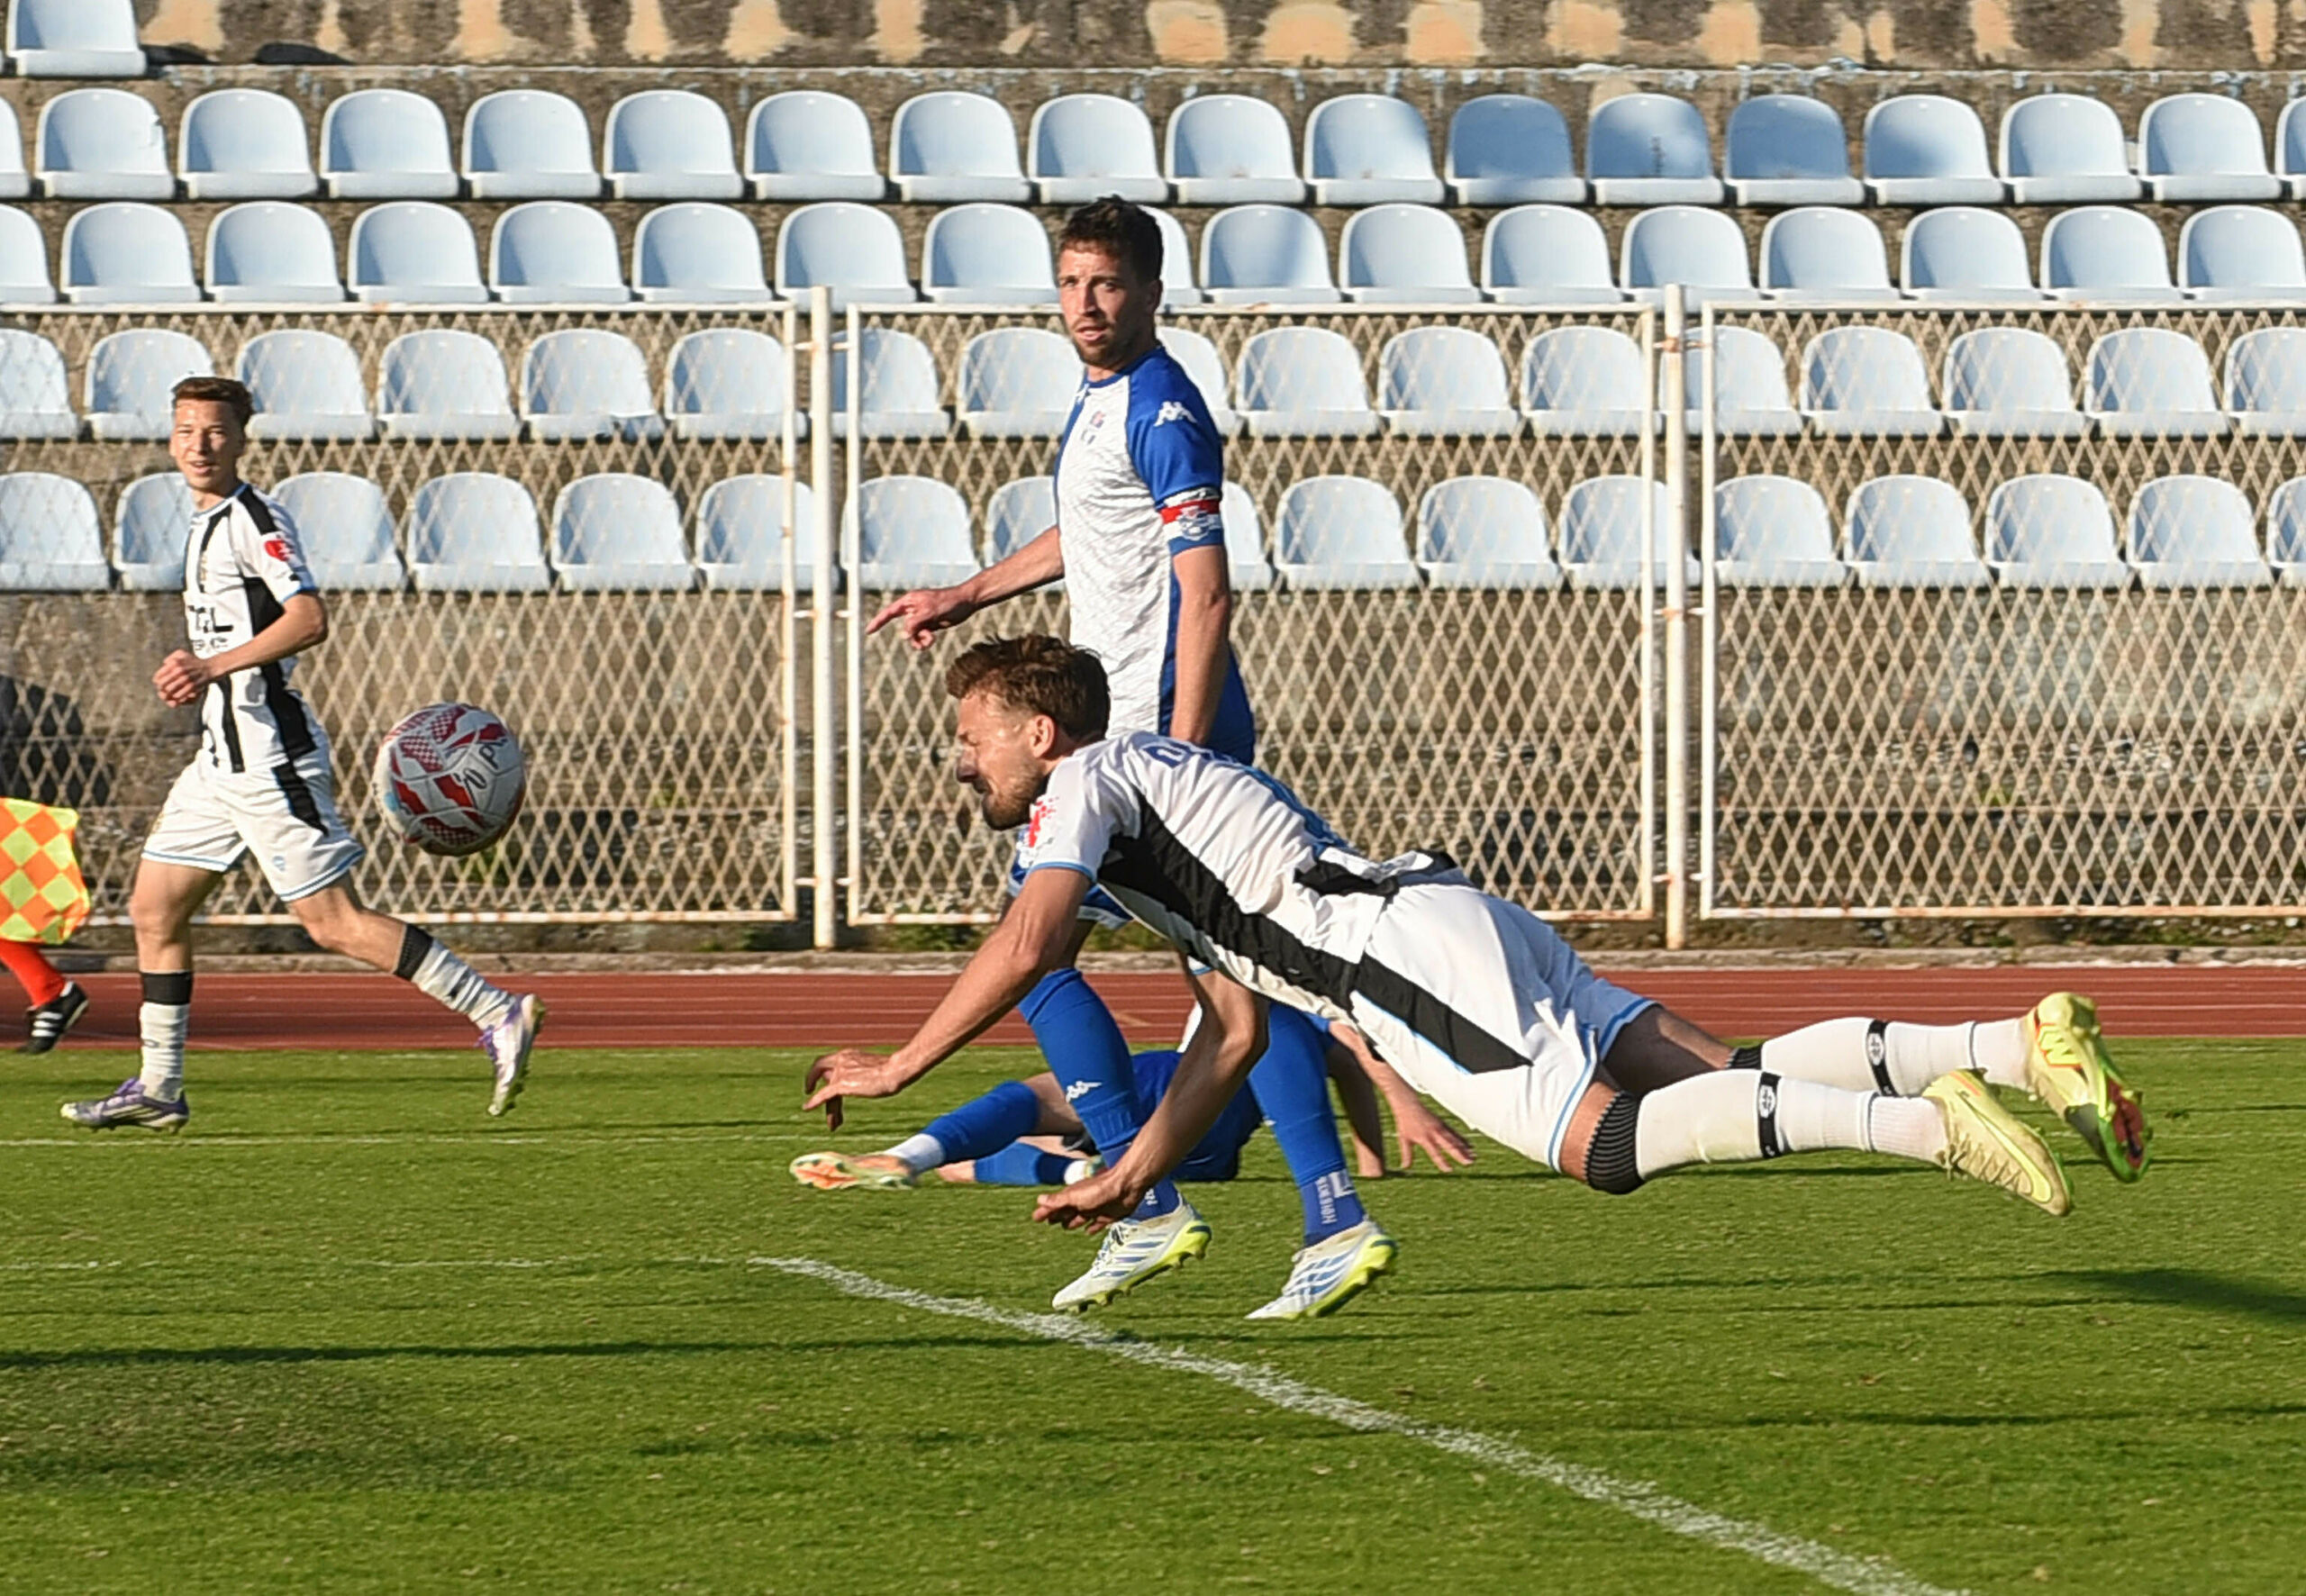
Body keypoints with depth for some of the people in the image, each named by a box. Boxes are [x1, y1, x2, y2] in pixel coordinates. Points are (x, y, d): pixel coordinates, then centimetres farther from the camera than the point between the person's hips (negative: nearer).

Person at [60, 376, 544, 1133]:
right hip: (222, 757, 10)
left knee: (332, 920, -11)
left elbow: (308, 620, -25)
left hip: (271, 758, -10)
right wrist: (195, 673, 11)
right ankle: (158, 1087, 16)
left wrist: (213, 666, -25)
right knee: (154, 908, 9)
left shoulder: (256, 519, -12)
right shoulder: (206, 525, 17)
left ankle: (497, 1014, -7)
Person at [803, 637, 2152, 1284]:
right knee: (1710, 1075, -1)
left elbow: (1029, 941, -11)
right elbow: (1235, 1033, 34)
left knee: (1608, 1140, -22)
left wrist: (899, 1066, -3)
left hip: (1405, 951, -9)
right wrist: (1128, 1179, 32)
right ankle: (2023, 1045, -12)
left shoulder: (1086, 782, 7)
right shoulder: (1171, 794, 34)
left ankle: (1924, 1119, -32)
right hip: (1463, 923, 9)